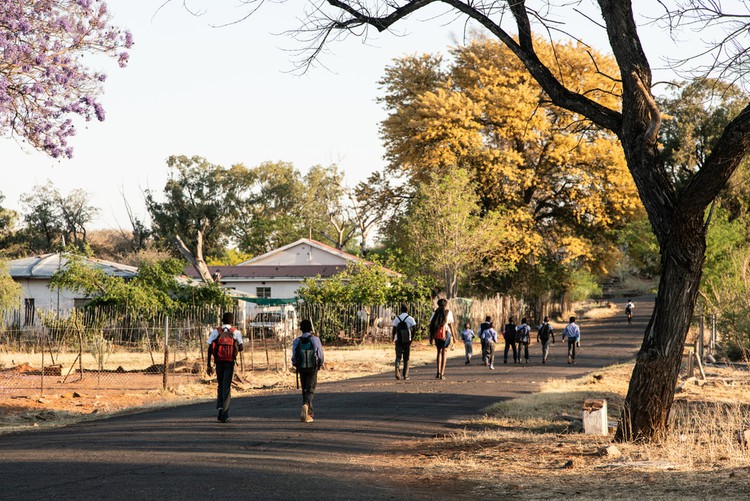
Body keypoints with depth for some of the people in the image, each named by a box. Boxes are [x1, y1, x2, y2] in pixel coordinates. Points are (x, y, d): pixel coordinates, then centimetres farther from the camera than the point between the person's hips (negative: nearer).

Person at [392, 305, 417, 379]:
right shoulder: (410, 318, 0)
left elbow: (394, 329, 2)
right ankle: (405, 375, 10)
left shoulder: (397, 318, 3)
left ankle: (397, 368, -28)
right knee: (406, 358, 9)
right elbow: (414, 327, -11)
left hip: (398, 340, 0)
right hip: (407, 340, 0)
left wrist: (393, 339, 10)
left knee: (398, 356, 1)